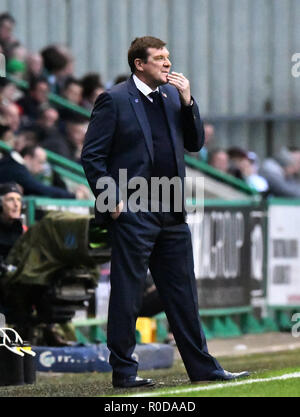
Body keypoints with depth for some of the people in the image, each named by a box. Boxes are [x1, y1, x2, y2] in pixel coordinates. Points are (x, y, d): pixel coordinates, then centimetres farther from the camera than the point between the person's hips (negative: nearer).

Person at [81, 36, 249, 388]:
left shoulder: (173, 95, 12)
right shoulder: (114, 100, -7)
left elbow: (195, 144, 12)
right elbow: (92, 156, -7)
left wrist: (187, 101, 0)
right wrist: (112, 200, -12)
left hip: (172, 213, 6)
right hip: (132, 214, -6)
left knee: (183, 294, 10)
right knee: (127, 296, 0)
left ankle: (202, 367, 15)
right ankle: (123, 371, 7)